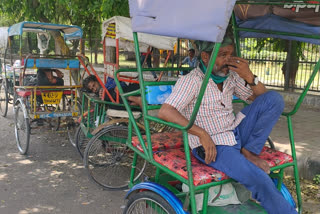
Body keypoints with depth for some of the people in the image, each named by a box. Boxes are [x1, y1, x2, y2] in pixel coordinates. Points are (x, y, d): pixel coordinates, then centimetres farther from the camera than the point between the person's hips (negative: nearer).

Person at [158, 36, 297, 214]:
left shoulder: (231, 76, 6)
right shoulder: (191, 81, -13)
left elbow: (261, 98, 10)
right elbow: (165, 112, -24)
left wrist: (249, 77, -11)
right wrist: (202, 134, -27)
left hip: (237, 133, 7)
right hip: (211, 145, -7)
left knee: (274, 98, -6)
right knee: (260, 179, -27)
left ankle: (249, 152, -7)